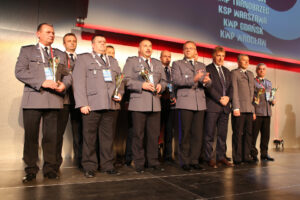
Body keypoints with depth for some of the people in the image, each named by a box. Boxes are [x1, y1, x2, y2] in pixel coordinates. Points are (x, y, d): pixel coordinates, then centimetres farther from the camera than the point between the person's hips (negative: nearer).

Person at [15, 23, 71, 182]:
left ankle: (49, 168, 14)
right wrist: (42, 82, -15)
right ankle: (31, 170, 13)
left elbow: (68, 74, 15)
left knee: (51, 136, 4)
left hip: (54, 99, 2)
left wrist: (64, 84, -9)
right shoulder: (27, 50, 12)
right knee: (31, 136, 2)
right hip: (33, 98, -2)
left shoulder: (60, 54, 21)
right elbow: (19, 71, -2)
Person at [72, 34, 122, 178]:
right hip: (91, 105, -4)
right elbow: (78, 82, -1)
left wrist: (119, 93, 2)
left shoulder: (113, 61, 24)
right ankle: (89, 167, 12)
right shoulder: (83, 59, 9)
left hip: (110, 105, 4)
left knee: (108, 136, 6)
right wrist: (82, 104, -11)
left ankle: (107, 165, 16)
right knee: (89, 137, 0)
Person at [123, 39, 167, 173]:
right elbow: (126, 80, -4)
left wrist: (160, 86, 0)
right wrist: (142, 85, -14)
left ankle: (153, 162, 19)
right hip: (138, 103, -4)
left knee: (154, 134, 7)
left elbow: (163, 80, 23)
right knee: (138, 135, 0)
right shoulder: (131, 61, 7)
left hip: (155, 103, 5)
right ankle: (139, 164, 12)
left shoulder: (157, 63, 22)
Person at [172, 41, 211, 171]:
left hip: (200, 103, 4)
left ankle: (194, 160, 15)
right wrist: (193, 79, -20)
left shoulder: (201, 66, 22)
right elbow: (176, 80, -8)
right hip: (185, 103, -4)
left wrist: (206, 81, -13)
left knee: (198, 134, 4)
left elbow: (208, 82, 12)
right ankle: (185, 161, 12)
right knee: (186, 134, 0)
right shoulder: (177, 64, 8)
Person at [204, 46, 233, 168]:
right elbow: (209, 87, -9)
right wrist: (219, 99, -13)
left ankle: (221, 157, 17)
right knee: (209, 134, -2)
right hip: (212, 106, -6)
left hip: (225, 107, 6)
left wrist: (228, 97, -3)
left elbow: (230, 87, 16)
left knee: (222, 134, 9)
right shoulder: (207, 69, 0)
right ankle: (209, 158, 6)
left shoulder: (226, 71, 21)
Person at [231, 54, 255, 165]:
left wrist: (253, 110, 17)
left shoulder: (251, 74, 23)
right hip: (239, 109, -6)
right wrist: (236, 108, -15)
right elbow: (234, 91, -7)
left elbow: (252, 92, 22)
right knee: (238, 134, -3)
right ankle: (237, 158, 4)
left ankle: (246, 156, 15)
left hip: (249, 110, 7)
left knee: (248, 133, 7)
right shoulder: (234, 73, 1)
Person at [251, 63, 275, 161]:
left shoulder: (269, 82, 21)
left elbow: (270, 96, 26)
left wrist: (273, 101, 6)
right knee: (254, 134, -3)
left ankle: (264, 154, 19)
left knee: (266, 134, 9)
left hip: (267, 112, 6)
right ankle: (253, 154, 7)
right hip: (256, 112, -6)